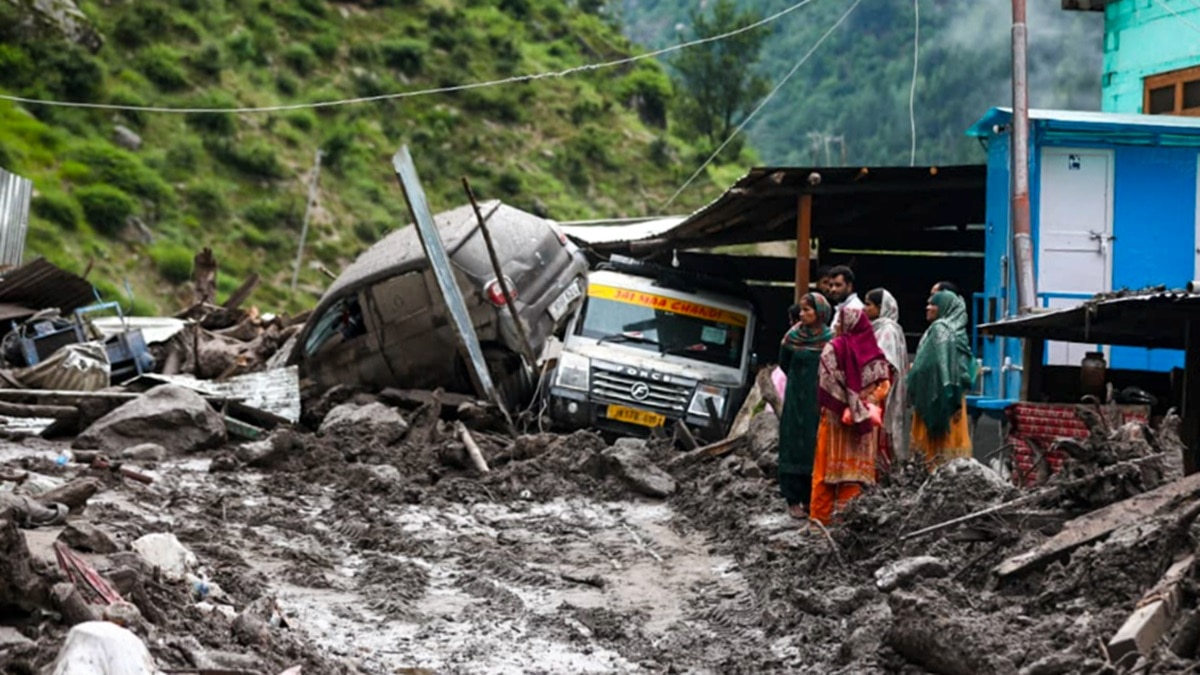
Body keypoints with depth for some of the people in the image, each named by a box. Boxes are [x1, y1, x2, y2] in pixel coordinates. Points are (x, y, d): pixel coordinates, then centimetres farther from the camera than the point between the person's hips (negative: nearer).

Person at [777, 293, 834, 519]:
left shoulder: (830, 339, -4)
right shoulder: (792, 338, -1)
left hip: (820, 401, 0)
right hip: (797, 399, 0)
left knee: (817, 447, 2)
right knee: (795, 446, 0)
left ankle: (811, 498, 9)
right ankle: (794, 499, 2)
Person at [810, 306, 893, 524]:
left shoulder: (834, 348, -7)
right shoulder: (874, 350, 1)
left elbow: (828, 384, -12)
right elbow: (884, 385, -5)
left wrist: (844, 408, -9)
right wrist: (867, 405, -5)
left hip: (836, 416, -2)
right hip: (864, 420, 2)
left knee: (830, 464, 4)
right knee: (857, 464, 6)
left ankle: (821, 517, 4)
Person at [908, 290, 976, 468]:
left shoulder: (940, 329, -13)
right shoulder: (956, 330, 15)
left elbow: (928, 365, -20)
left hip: (936, 397, -9)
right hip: (952, 397, 9)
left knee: (934, 440, -6)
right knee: (950, 439, 10)